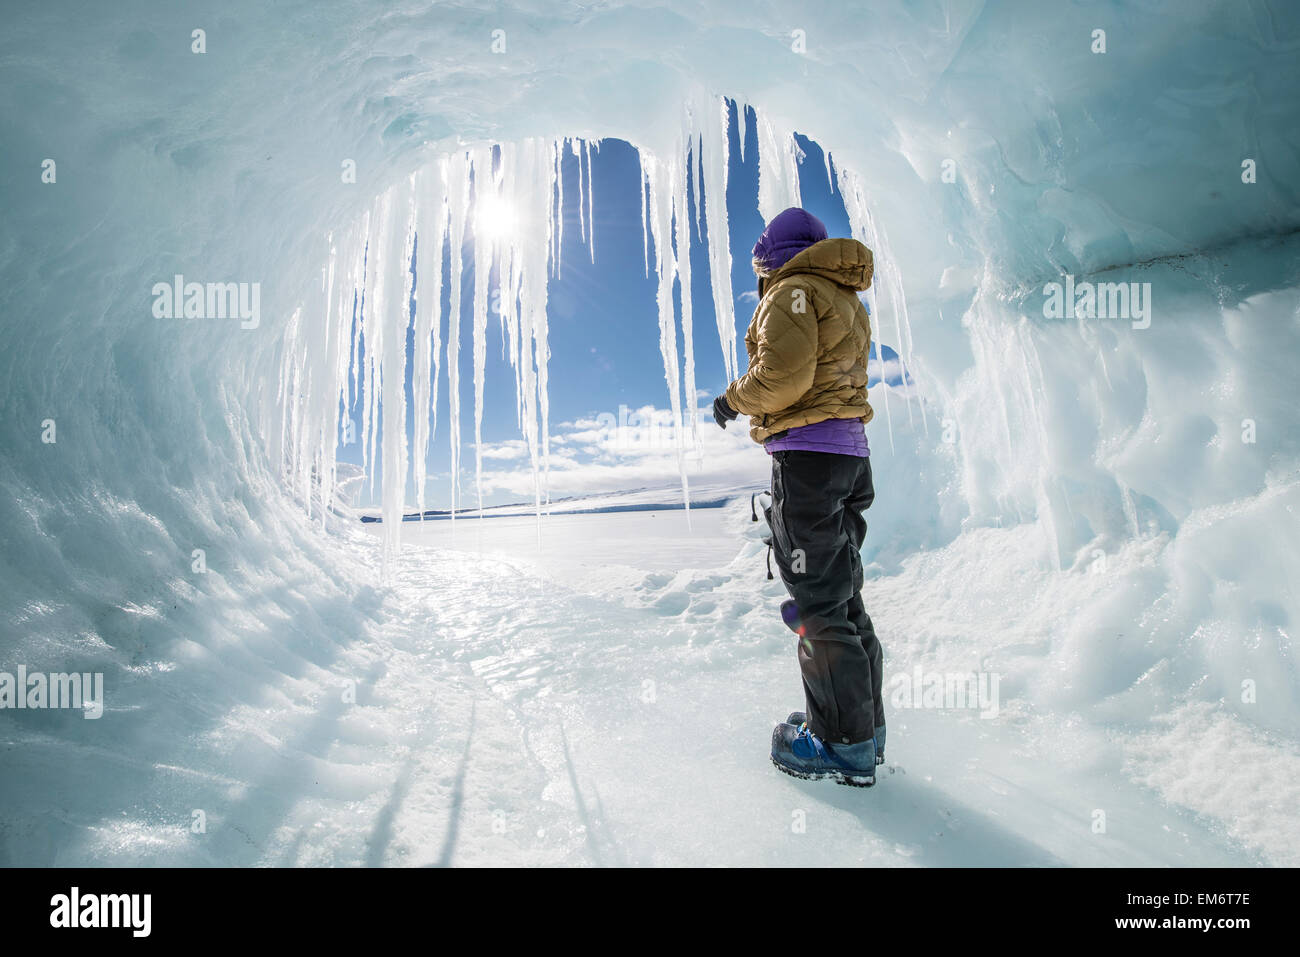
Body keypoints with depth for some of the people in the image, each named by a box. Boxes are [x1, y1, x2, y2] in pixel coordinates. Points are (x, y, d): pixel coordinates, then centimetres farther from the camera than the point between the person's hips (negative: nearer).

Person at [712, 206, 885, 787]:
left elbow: (784, 375, -18)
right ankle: (863, 725, 23)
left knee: (817, 602, -5)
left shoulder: (793, 291, -4)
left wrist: (733, 400, -2)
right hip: (850, 453, 10)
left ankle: (845, 743, 3)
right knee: (842, 594, 14)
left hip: (806, 453, -10)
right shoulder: (847, 301, 24)